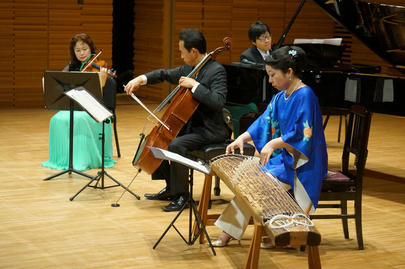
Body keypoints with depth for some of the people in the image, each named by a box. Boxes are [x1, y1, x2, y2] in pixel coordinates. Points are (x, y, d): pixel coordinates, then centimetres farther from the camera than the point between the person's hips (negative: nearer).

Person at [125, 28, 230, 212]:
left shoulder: (216, 71, -18)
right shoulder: (188, 68, 8)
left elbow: (218, 102, -31)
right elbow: (166, 75, 22)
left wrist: (195, 85, -28)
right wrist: (141, 79, 8)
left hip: (210, 130, -10)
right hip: (191, 124, 10)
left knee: (176, 145, -30)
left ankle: (181, 195, -14)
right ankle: (170, 188, 18)